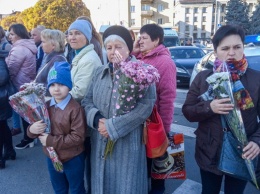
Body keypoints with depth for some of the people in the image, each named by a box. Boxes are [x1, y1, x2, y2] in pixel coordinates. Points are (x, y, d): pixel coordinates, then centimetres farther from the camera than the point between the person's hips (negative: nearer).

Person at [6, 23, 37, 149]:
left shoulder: (18, 49, -20)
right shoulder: (29, 46, 9)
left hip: (21, 86, -9)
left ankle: (27, 139, 16)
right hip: (29, 84, 9)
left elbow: (9, 70, -18)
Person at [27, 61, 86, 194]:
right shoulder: (45, 106, -3)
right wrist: (32, 130, -21)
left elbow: (78, 137, -27)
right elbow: (34, 130, 4)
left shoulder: (75, 109, -23)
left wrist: (51, 140, -25)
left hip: (73, 159, -5)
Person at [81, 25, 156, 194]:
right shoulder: (100, 72, 10)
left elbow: (145, 107, -18)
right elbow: (87, 100, 7)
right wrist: (97, 120, -13)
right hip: (100, 143, 5)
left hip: (127, 144, -5)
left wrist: (113, 127, -19)